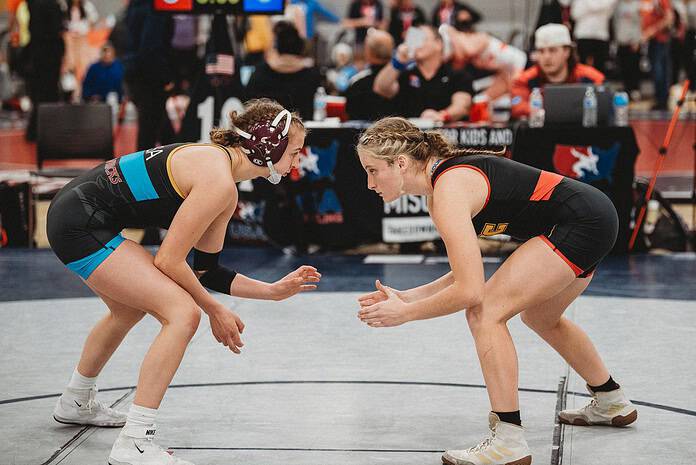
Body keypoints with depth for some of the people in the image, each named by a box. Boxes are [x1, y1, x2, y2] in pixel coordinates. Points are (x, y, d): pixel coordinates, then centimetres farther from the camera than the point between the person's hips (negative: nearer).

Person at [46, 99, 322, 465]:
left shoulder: (219, 163, 12)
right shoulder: (219, 182, -18)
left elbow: (206, 271, 16)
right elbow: (168, 261, -17)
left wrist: (274, 291, 13)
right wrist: (215, 311, -4)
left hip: (72, 212, 11)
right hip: (80, 225, -11)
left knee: (130, 309, 33)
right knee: (183, 313, -16)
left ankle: (76, 404, 56)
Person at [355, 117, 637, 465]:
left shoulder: (449, 191, -22)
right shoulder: (437, 190, 8)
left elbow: (470, 292, -26)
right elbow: (468, 274, 13)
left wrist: (404, 313, -14)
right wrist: (406, 297, 4)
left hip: (580, 223, -11)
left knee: (484, 312, -14)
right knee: (539, 317, 31)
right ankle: (612, 403, 51)